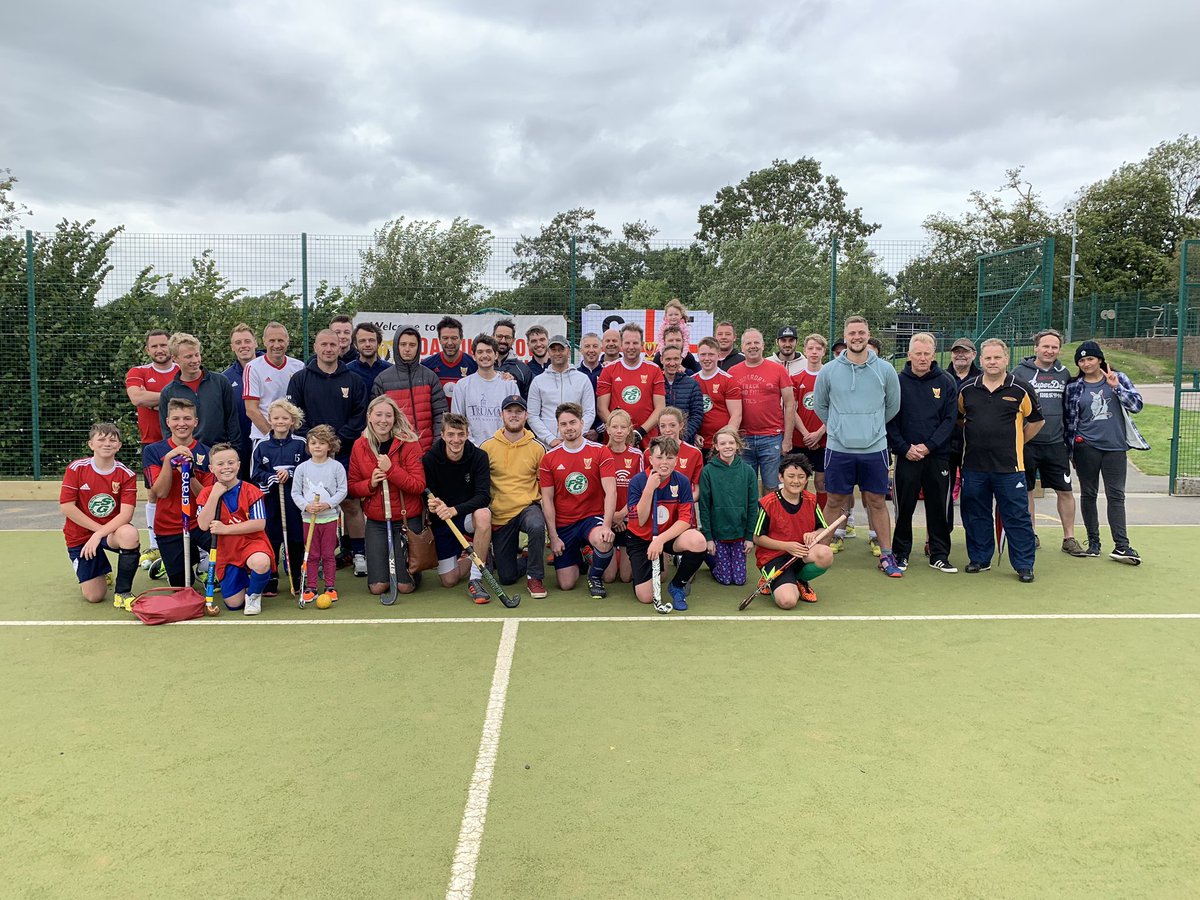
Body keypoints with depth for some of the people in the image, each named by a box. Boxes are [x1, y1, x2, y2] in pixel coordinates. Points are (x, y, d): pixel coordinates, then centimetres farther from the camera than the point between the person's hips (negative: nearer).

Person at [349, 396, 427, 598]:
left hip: (407, 519, -2)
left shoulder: (409, 443, -9)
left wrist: (390, 470, -23)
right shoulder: (359, 446, 0)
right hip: (376, 521, 2)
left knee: (406, 586, -2)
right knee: (377, 586, -1)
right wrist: (370, 484, -14)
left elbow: (418, 486, -14)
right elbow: (352, 487, 6)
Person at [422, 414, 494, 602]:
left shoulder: (479, 457, -13)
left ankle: (475, 580, -27)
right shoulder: (429, 460, -12)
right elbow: (424, 495, -10)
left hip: (469, 516, -1)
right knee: (449, 581, -2)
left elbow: (483, 496, -22)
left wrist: (454, 510, -37)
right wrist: (431, 504, -36)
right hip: (441, 521, 1)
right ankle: (469, 556, 34)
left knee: (483, 514, -38)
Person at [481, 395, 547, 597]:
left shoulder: (537, 448, 0)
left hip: (528, 507, -1)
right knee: (507, 577, 3)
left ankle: (534, 577, -16)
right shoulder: (487, 447, 0)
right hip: (499, 515, 1)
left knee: (537, 526, -39)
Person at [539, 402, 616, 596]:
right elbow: (547, 500, 2)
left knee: (603, 542, -38)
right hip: (563, 525, 2)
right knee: (565, 584, -4)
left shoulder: (600, 452, -4)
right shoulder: (549, 458, 2)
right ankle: (577, 558, 34)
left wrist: (607, 525, -24)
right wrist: (553, 537, -5)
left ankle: (595, 577, -3)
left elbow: (610, 491, -11)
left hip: (592, 517, -2)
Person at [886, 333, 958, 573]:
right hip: (906, 456, -1)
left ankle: (939, 555, 16)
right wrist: (905, 448, -10)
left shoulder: (946, 383, 4)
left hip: (938, 455, 1)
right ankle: (901, 554, 15)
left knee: (937, 506, 7)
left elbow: (950, 419, 0)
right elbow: (889, 420, -1)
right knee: (905, 507, 4)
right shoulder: (898, 382, 1)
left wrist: (928, 446, -11)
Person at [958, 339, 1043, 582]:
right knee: (976, 516, 11)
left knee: (1017, 517, 1)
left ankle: (1024, 565, 11)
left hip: (1009, 465, -3)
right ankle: (979, 559, 24)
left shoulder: (1021, 389, -2)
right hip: (974, 464, 3)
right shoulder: (967, 390, 5)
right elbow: (959, 418, 20)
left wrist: (1017, 443, 8)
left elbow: (1036, 421, 10)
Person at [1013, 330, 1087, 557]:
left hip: (1056, 444, 3)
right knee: (1026, 491, 7)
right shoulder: (1020, 372, -2)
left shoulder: (1064, 373, 9)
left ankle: (1069, 538, 14)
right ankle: (1031, 536, 20)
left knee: (1066, 491, 4)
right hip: (1026, 443, -3)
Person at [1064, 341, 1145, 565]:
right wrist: (1072, 450, 9)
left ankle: (1121, 546, -2)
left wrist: (1116, 387, -14)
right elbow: (1068, 420, 8)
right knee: (1088, 494, 6)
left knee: (1116, 496, -1)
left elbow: (1137, 405, -2)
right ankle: (1093, 542, 16)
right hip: (1086, 447, 0)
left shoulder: (1118, 378, 4)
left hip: (1115, 447, 0)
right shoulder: (1074, 387, 3)